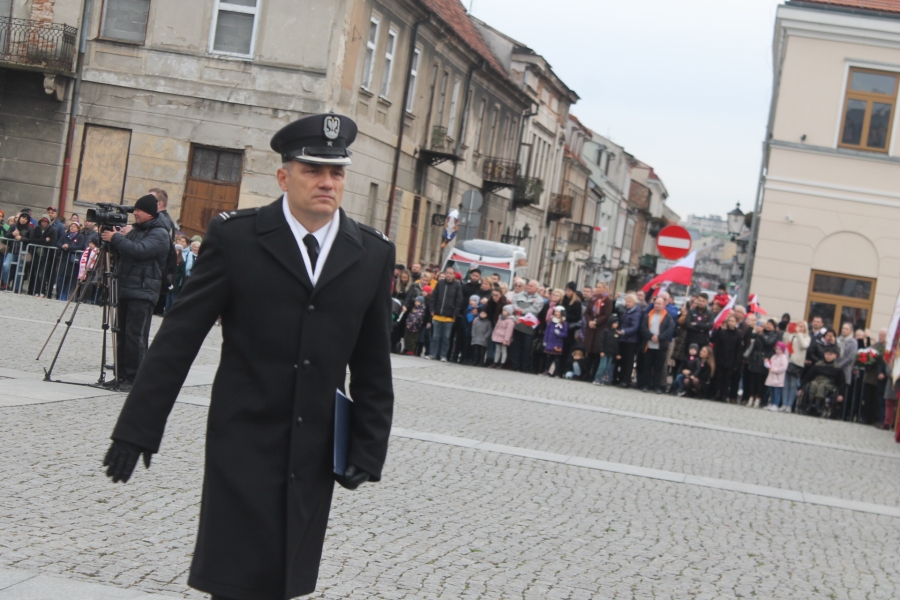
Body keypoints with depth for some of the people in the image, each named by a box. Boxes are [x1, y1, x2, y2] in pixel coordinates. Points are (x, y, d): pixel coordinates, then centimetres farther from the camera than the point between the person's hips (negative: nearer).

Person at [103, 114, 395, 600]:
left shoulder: (373, 254, 4)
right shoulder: (235, 237, -4)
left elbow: (372, 367, 8)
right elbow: (178, 338, -3)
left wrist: (368, 450, 4)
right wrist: (137, 428, -5)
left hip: (314, 453, 3)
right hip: (243, 443, -3)